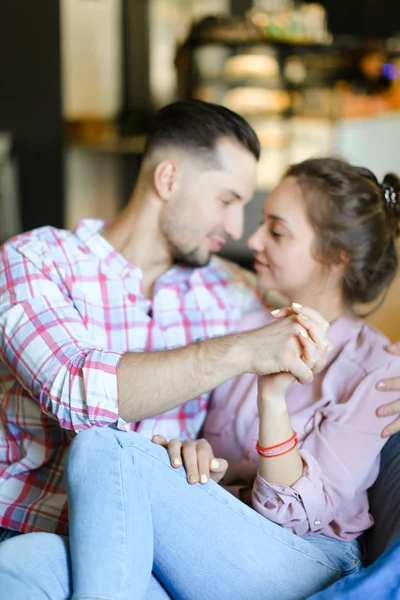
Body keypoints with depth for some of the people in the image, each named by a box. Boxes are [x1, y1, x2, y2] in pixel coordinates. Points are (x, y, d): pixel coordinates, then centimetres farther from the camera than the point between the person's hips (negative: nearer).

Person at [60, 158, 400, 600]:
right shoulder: (247, 329, 17)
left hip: (303, 561, -5)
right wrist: (184, 450, -8)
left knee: (103, 449, -27)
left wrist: (273, 395, -23)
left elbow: (296, 514, -7)